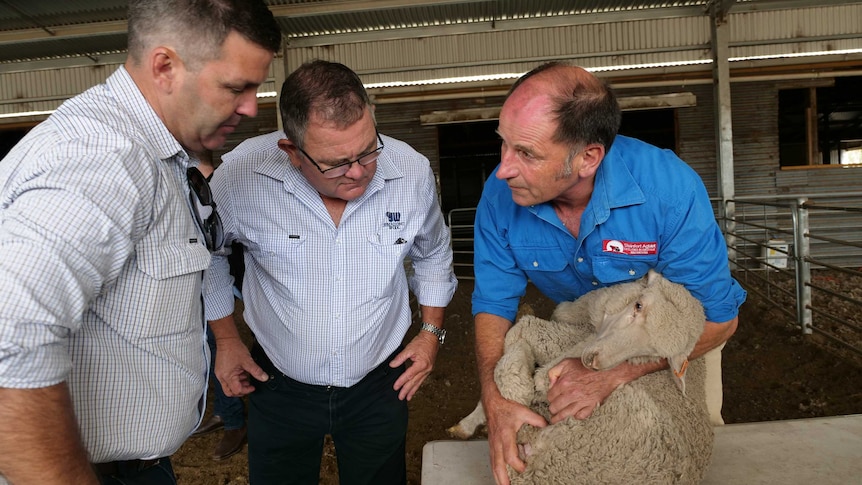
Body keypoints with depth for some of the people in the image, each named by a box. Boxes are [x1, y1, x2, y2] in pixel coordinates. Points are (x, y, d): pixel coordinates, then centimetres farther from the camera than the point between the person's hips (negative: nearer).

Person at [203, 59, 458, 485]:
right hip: (279, 384, 0)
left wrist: (432, 330, 4)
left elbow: (432, 255, 6)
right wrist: (225, 339, 2)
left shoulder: (413, 173, -16)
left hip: (379, 384, 1)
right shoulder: (240, 175, -21)